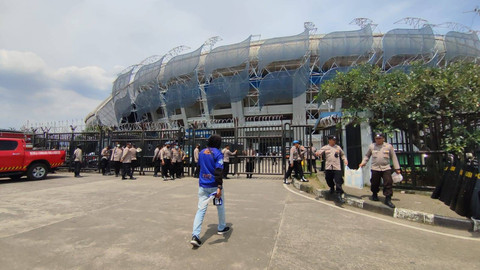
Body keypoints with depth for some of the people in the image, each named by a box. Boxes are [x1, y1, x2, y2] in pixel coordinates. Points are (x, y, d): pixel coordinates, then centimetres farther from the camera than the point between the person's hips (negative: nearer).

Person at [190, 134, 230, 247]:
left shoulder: (201, 152, 6)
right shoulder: (218, 154, -11)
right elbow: (219, 171, -21)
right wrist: (219, 187, -25)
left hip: (202, 186, 4)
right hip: (214, 185, -4)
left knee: (201, 209, 3)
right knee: (220, 206, 18)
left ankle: (195, 236, -6)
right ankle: (221, 228, 34)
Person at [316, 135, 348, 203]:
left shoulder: (338, 147, 12)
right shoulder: (325, 147, 6)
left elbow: (342, 154, 24)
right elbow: (319, 152, -1)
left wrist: (345, 160, 7)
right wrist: (317, 153, -25)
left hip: (337, 167, 0)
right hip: (328, 167, 0)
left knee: (338, 182, -9)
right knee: (329, 180, 12)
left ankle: (338, 195, -6)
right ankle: (332, 188, 43)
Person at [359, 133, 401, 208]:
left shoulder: (389, 146, 5)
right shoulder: (371, 146, 6)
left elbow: (393, 157, 9)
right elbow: (367, 156, 16)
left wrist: (397, 168, 8)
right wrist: (363, 163, 3)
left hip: (386, 168, 0)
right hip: (375, 168, 1)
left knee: (388, 183, -8)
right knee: (375, 183, 8)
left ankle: (388, 199, 1)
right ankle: (374, 195, 33)